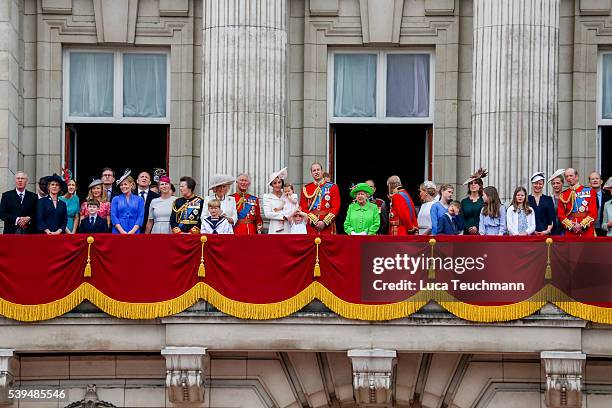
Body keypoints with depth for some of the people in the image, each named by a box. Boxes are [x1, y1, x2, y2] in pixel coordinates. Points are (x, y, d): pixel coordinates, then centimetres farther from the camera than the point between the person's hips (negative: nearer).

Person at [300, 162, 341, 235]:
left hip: (328, 226, -1)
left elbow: (336, 207, -1)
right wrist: (315, 221, -9)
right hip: (311, 227, 1)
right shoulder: (306, 189, 9)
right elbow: (303, 208, 4)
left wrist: (325, 222, -10)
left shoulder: (332, 187, 5)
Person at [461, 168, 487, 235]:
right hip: (467, 233, 2)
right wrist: (468, 228, -7)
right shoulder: (464, 202, 14)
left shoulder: (484, 200, 5)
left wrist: (477, 228, -12)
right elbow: (462, 219, 10)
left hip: (480, 232, -2)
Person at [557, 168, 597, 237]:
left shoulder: (589, 191, 4)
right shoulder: (563, 195, 11)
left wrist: (582, 225, -13)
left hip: (587, 231, -1)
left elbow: (593, 212, -2)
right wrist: (571, 226, -9)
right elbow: (561, 214, 6)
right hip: (570, 232, 1)